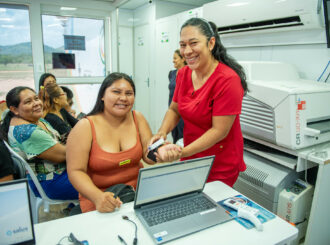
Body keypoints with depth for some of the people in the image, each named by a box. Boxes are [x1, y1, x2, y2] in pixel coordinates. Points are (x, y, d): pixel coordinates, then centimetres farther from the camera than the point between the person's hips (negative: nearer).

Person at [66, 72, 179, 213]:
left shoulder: (137, 118, 1)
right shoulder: (85, 127, -10)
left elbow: (148, 155, -4)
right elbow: (75, 171, -12)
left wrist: (161, 151, -28)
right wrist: (97, 197, -29)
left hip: (139, 190, 4)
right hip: (99, 201, -3)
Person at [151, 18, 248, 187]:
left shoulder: (227, 80, -22)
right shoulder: (183, 73, -1)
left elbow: (219, 131, -23)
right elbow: (174, 110, 7)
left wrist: (181, 153, -28)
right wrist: (162, 132, -12)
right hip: (190, 159, 6)